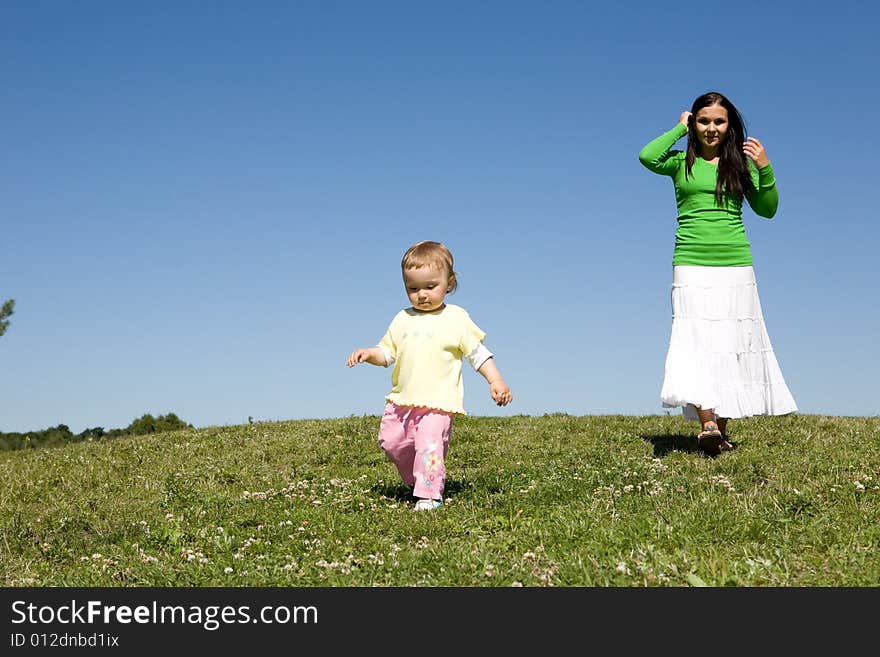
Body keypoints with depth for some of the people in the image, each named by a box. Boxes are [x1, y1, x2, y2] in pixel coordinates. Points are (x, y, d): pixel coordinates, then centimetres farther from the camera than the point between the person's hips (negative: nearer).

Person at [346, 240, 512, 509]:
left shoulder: (456, 318, -3)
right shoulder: (403, 320, 10)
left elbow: (478, 352, -2)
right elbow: (387, 352, 15)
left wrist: (496, 381, -11)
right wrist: (368, 354, -5)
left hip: (438, 402, -6)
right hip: (402, 399, 6)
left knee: (429, 445, -18)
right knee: (391, 441, 11)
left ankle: (429, 494, -7)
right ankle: (415, 479, 33)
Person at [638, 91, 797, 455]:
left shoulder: (740, 163, 11)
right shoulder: (682, 162, 7)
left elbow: (767, 209, 8)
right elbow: (647, 156, -13)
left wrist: (765, 169, -7)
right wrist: (679, 128, 1)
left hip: (736, 266, 2)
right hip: (692, 267, -2)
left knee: (731, 345, 1)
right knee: (697, 342, -14)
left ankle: (722, 428, 7)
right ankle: (707, 424, -21)